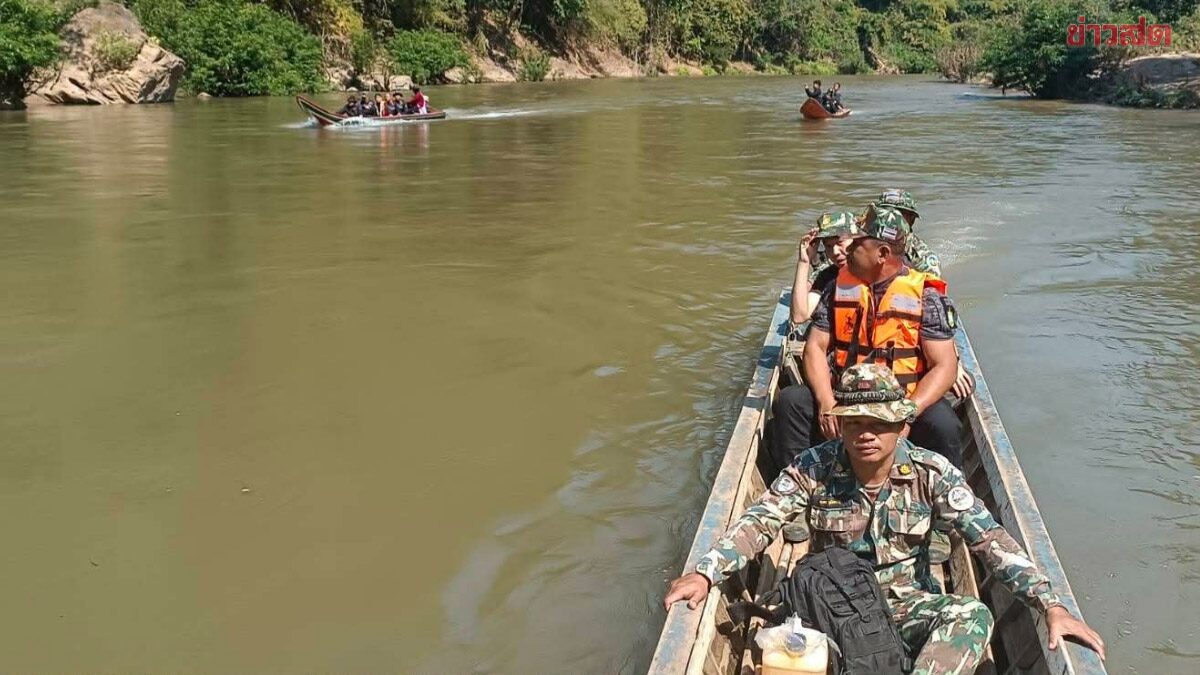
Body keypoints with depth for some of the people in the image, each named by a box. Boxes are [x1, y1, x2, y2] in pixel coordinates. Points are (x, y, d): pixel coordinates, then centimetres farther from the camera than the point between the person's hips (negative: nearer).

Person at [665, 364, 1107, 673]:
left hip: (906, 604, 0)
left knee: (972, 615, -29)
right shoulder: (814, 469, -7)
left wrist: (1051, 606, -23)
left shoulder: (931, 474, -7)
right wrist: (704, 574, -30)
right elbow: (759, 522, -14)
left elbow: (989, 540, -12)